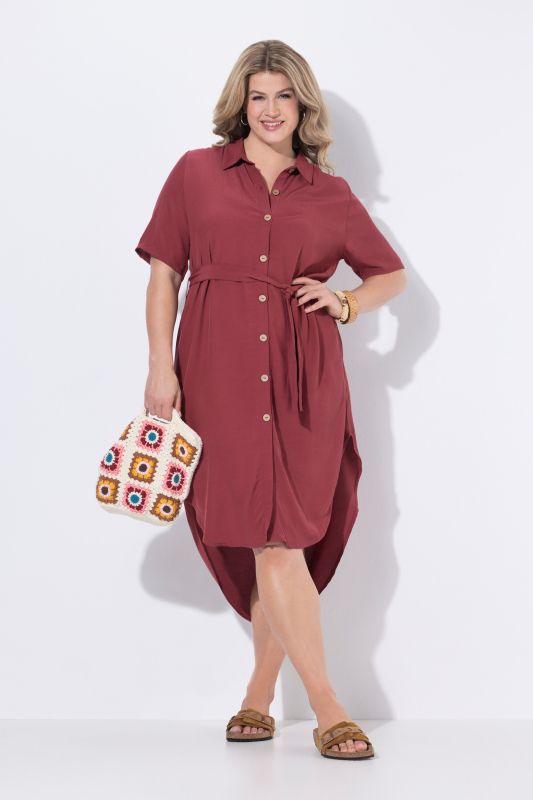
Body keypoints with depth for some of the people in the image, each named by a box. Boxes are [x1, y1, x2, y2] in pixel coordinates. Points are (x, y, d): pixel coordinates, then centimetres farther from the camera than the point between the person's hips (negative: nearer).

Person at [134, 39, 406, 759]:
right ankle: (327, 708, -3)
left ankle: (260, 694, 21)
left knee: (287, 535, 3)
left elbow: (392, 274, 22)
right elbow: (164, 273, 8)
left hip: (305, 377, 2)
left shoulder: (330, 194, 12)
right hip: (220, 371, -1)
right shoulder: (196, 173, 10)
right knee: (270, 536, -7)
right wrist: (161, 368, -2)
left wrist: (346, 304, 2)